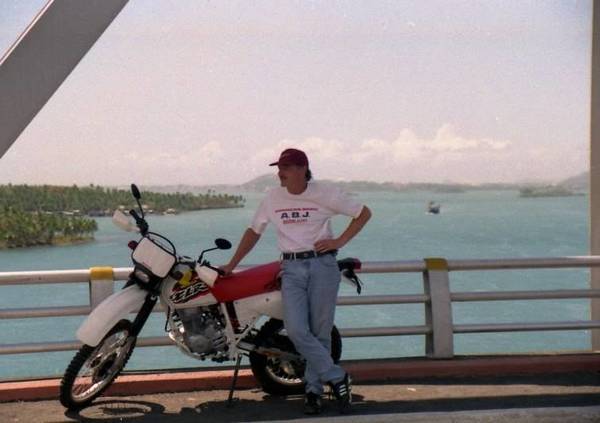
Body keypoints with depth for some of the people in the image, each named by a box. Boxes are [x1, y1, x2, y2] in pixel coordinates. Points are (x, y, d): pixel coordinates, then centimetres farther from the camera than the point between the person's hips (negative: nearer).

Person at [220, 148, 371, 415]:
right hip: (291, 269, 2)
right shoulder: (272, 198, 8)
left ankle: (314, 389, 13)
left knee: (320, 333, -1)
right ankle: (337, 378, -1)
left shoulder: (325, 194, 0)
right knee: (296, 331, -13)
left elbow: (364, 213, 7)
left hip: (322, 265, -2)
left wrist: (339, 241, -3)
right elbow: (254, 232, 18)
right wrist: (231, 265, 16)